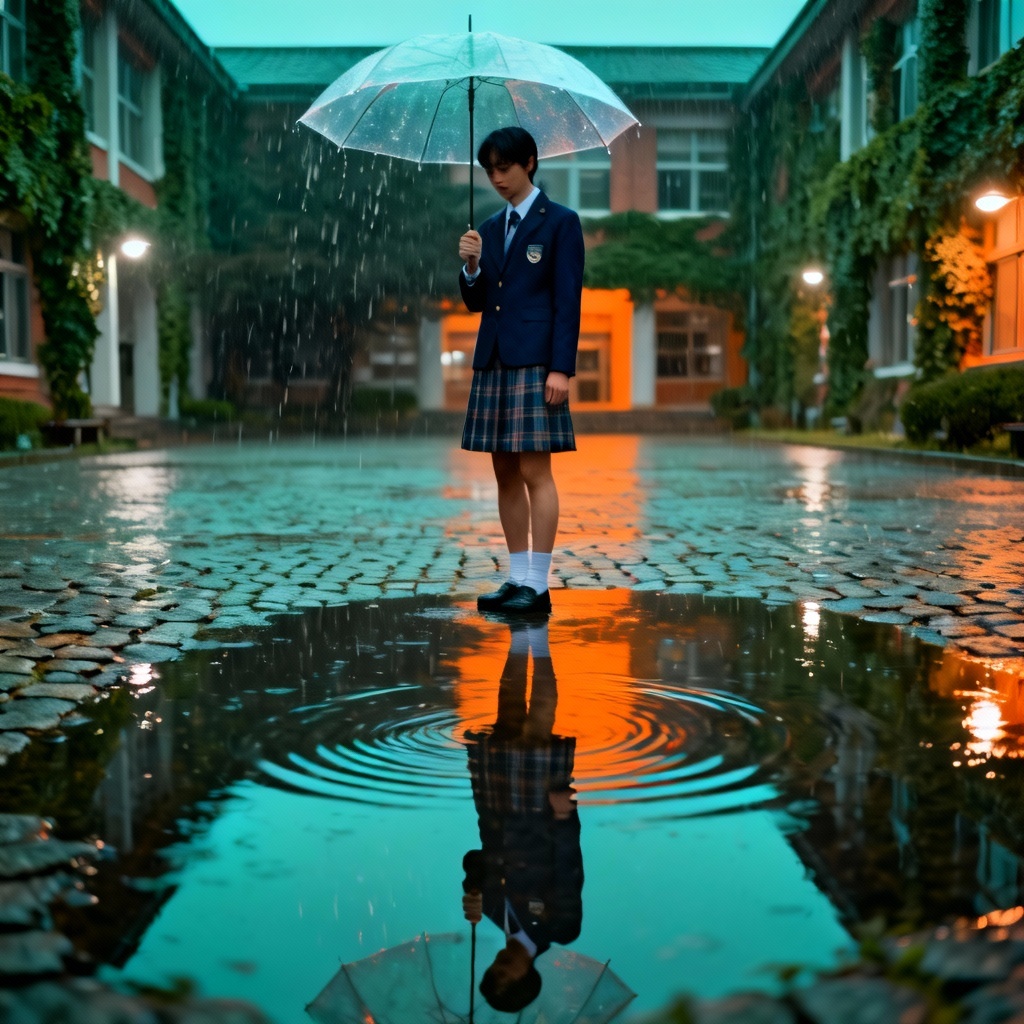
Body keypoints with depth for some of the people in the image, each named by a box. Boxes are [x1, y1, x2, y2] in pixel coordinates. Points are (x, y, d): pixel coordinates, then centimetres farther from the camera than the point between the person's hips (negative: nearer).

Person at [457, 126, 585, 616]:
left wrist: (560, 368, -15)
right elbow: (476, 302, 17)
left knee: (535, 471, -8)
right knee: (505, 474, 7)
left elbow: (568, 300, -7)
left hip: (535, 362, -6)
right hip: (493, 360, 7)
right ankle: (516, 579, 14)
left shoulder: (560, 222, -1)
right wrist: (471, 267, -4)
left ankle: (538, 586, -4)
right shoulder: (490, 228, 17)